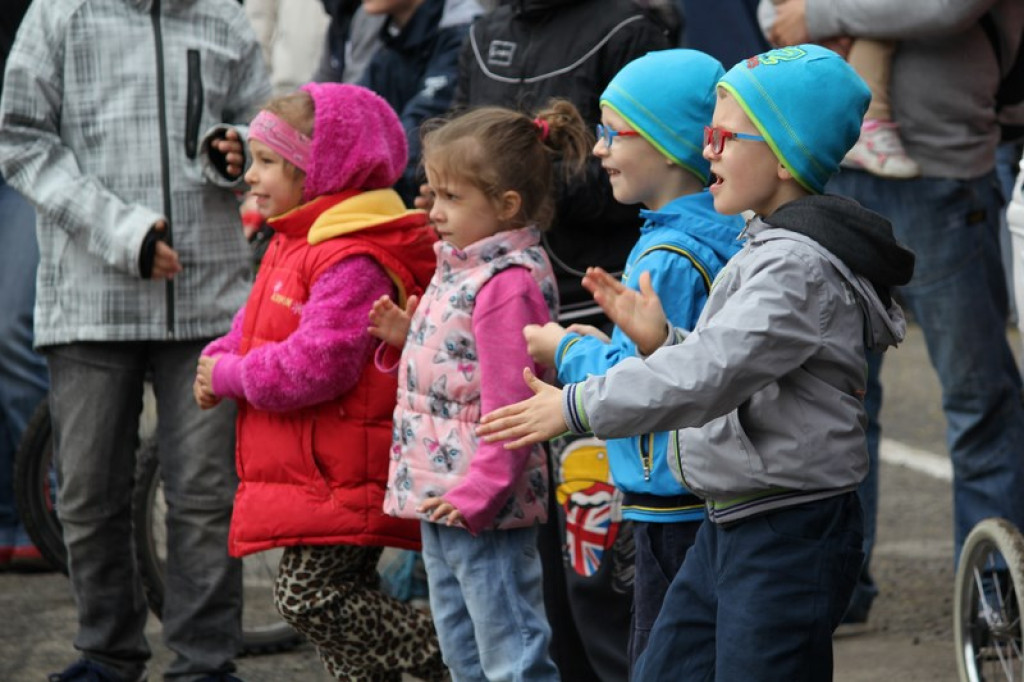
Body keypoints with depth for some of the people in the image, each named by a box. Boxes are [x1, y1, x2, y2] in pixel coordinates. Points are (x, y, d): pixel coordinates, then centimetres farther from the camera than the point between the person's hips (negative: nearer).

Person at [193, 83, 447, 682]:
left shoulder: (353, 261, -20)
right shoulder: (294, 244, 15)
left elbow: (316, 366, -27)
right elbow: (257, 328, 26)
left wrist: (230, 375, -14)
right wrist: (216, 364, 4)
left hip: (336, 478, -11)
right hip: (303, 472, 11)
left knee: (313, 597, -13)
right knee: (342, 597, 13)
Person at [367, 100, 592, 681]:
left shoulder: (508, 282, -19)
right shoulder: (462, 267, 12)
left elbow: (509, 401, -22)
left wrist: (479, 492, -23)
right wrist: (408, 337, 7)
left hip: (483, 508, -11)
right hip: (439, 499, 11)